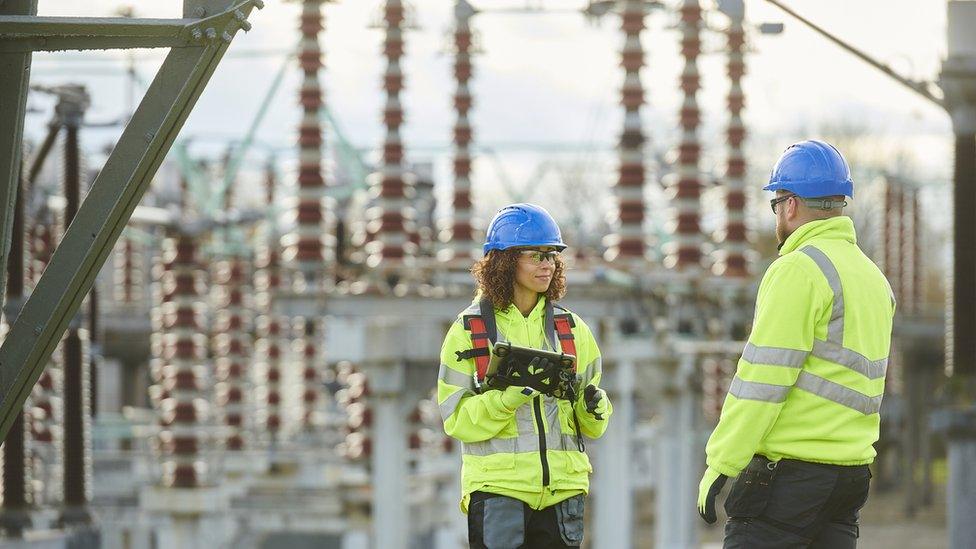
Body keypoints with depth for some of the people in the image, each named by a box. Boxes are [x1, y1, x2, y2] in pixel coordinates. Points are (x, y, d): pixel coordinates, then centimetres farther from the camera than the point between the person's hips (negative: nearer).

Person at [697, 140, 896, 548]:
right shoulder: (873, 277, 17)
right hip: (852, 467, 9)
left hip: (788, 469, -9)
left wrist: (718, 466, -12)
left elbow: (762, 380, -15)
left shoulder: (799, 270, -11)